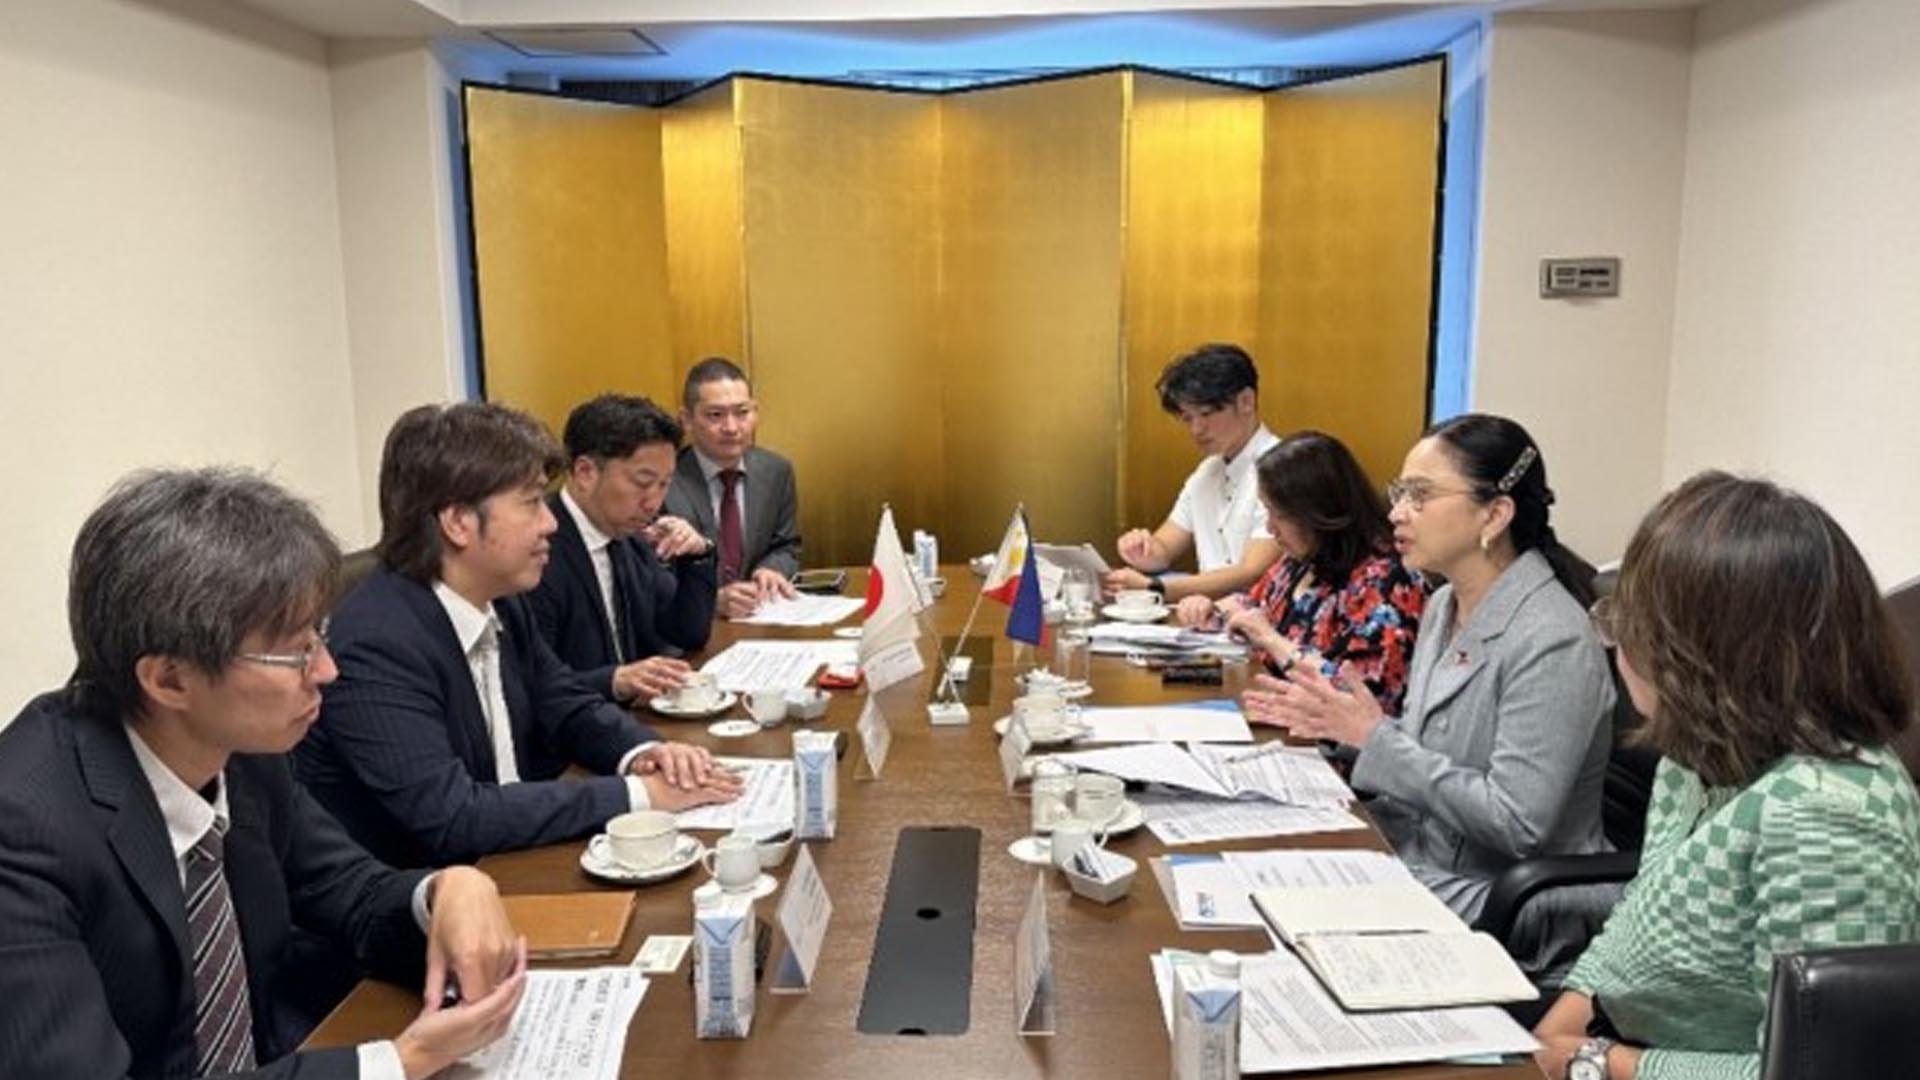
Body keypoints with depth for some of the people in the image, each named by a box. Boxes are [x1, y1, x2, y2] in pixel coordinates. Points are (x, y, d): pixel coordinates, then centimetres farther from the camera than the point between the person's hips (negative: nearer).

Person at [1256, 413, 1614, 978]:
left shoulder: (1552, 639, -21)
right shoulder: (1444, 607, 6)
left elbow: (1516, 823, -23)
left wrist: (1375, 738, -21)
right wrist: (1338, 724, -1)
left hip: (1511, 910, -7)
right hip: (1424, 870, 8)